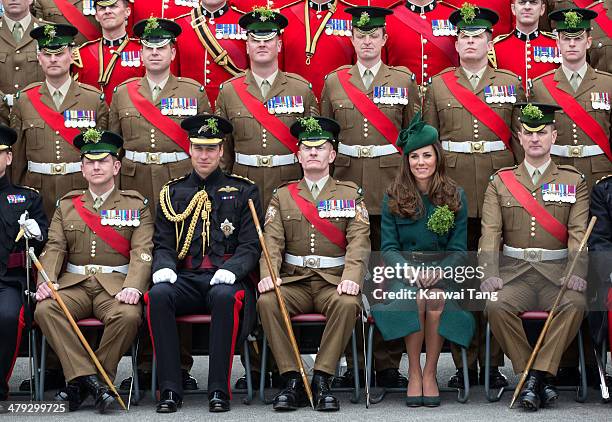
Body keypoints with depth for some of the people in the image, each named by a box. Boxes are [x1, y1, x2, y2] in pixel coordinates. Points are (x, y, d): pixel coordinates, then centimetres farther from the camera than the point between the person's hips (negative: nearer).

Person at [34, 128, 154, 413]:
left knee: (128, 316, -34)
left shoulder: (136, 205, 10)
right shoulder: (66, 205, 17)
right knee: (44, 310, -29)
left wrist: (133, 287, -21)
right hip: (74, 284, 2)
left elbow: (142, 251, -2)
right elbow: (54, 248, 8)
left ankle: (80, 381, -20)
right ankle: (90, 379, -30)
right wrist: (46, 280, -13)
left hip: (115, 284, -2)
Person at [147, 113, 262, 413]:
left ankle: (219, 390, -30)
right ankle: (170, 390, -28)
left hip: (223, 279, -2)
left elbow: (251, 245, 3)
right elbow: (163, 244, 13)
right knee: (158, 294, -31)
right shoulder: (173, 193, 17)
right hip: (185, 279, 2)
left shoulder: (243, 192, 11)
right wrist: (164, 267, -11)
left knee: (225, 296, -38)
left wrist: (231, 270, -18)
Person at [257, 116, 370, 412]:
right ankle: (292, 381, -23)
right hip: (294, 281, 1)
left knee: (347, 304, -35)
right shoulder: (282, 196, 13)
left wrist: (351, 277, -22)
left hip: (333, 282, -1)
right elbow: (272, 240, 1)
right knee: (267, 301, -30)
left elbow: (359, 241, -4)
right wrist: (268, 274, -19)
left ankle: (322, 381, -25)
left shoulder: (351, 194, 9)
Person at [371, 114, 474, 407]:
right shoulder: (393, 197, 6)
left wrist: (438, 272, -16)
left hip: (443, 269, 0)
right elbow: (388, 248, 3)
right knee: (416, 299, -33)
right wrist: (410, 271, -17)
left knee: (437, 300, -33)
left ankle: (430, 373, -18)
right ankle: (413, 373, -18)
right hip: (404, 267, 0)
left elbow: (459, 250, 3)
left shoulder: (455, 196, 6)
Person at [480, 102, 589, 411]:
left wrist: (576, 272, -20)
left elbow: (579, 232, -1)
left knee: (575, 304, -33)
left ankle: (536, 375, -25)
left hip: (556, 270, -1)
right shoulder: (500, 182, 12)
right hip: (515, 270, 1)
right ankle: (532, 378, -17)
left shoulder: (574, 182, 10)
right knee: (495, 306, -30)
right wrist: (490, 273, -16)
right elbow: (490, 232, 1)